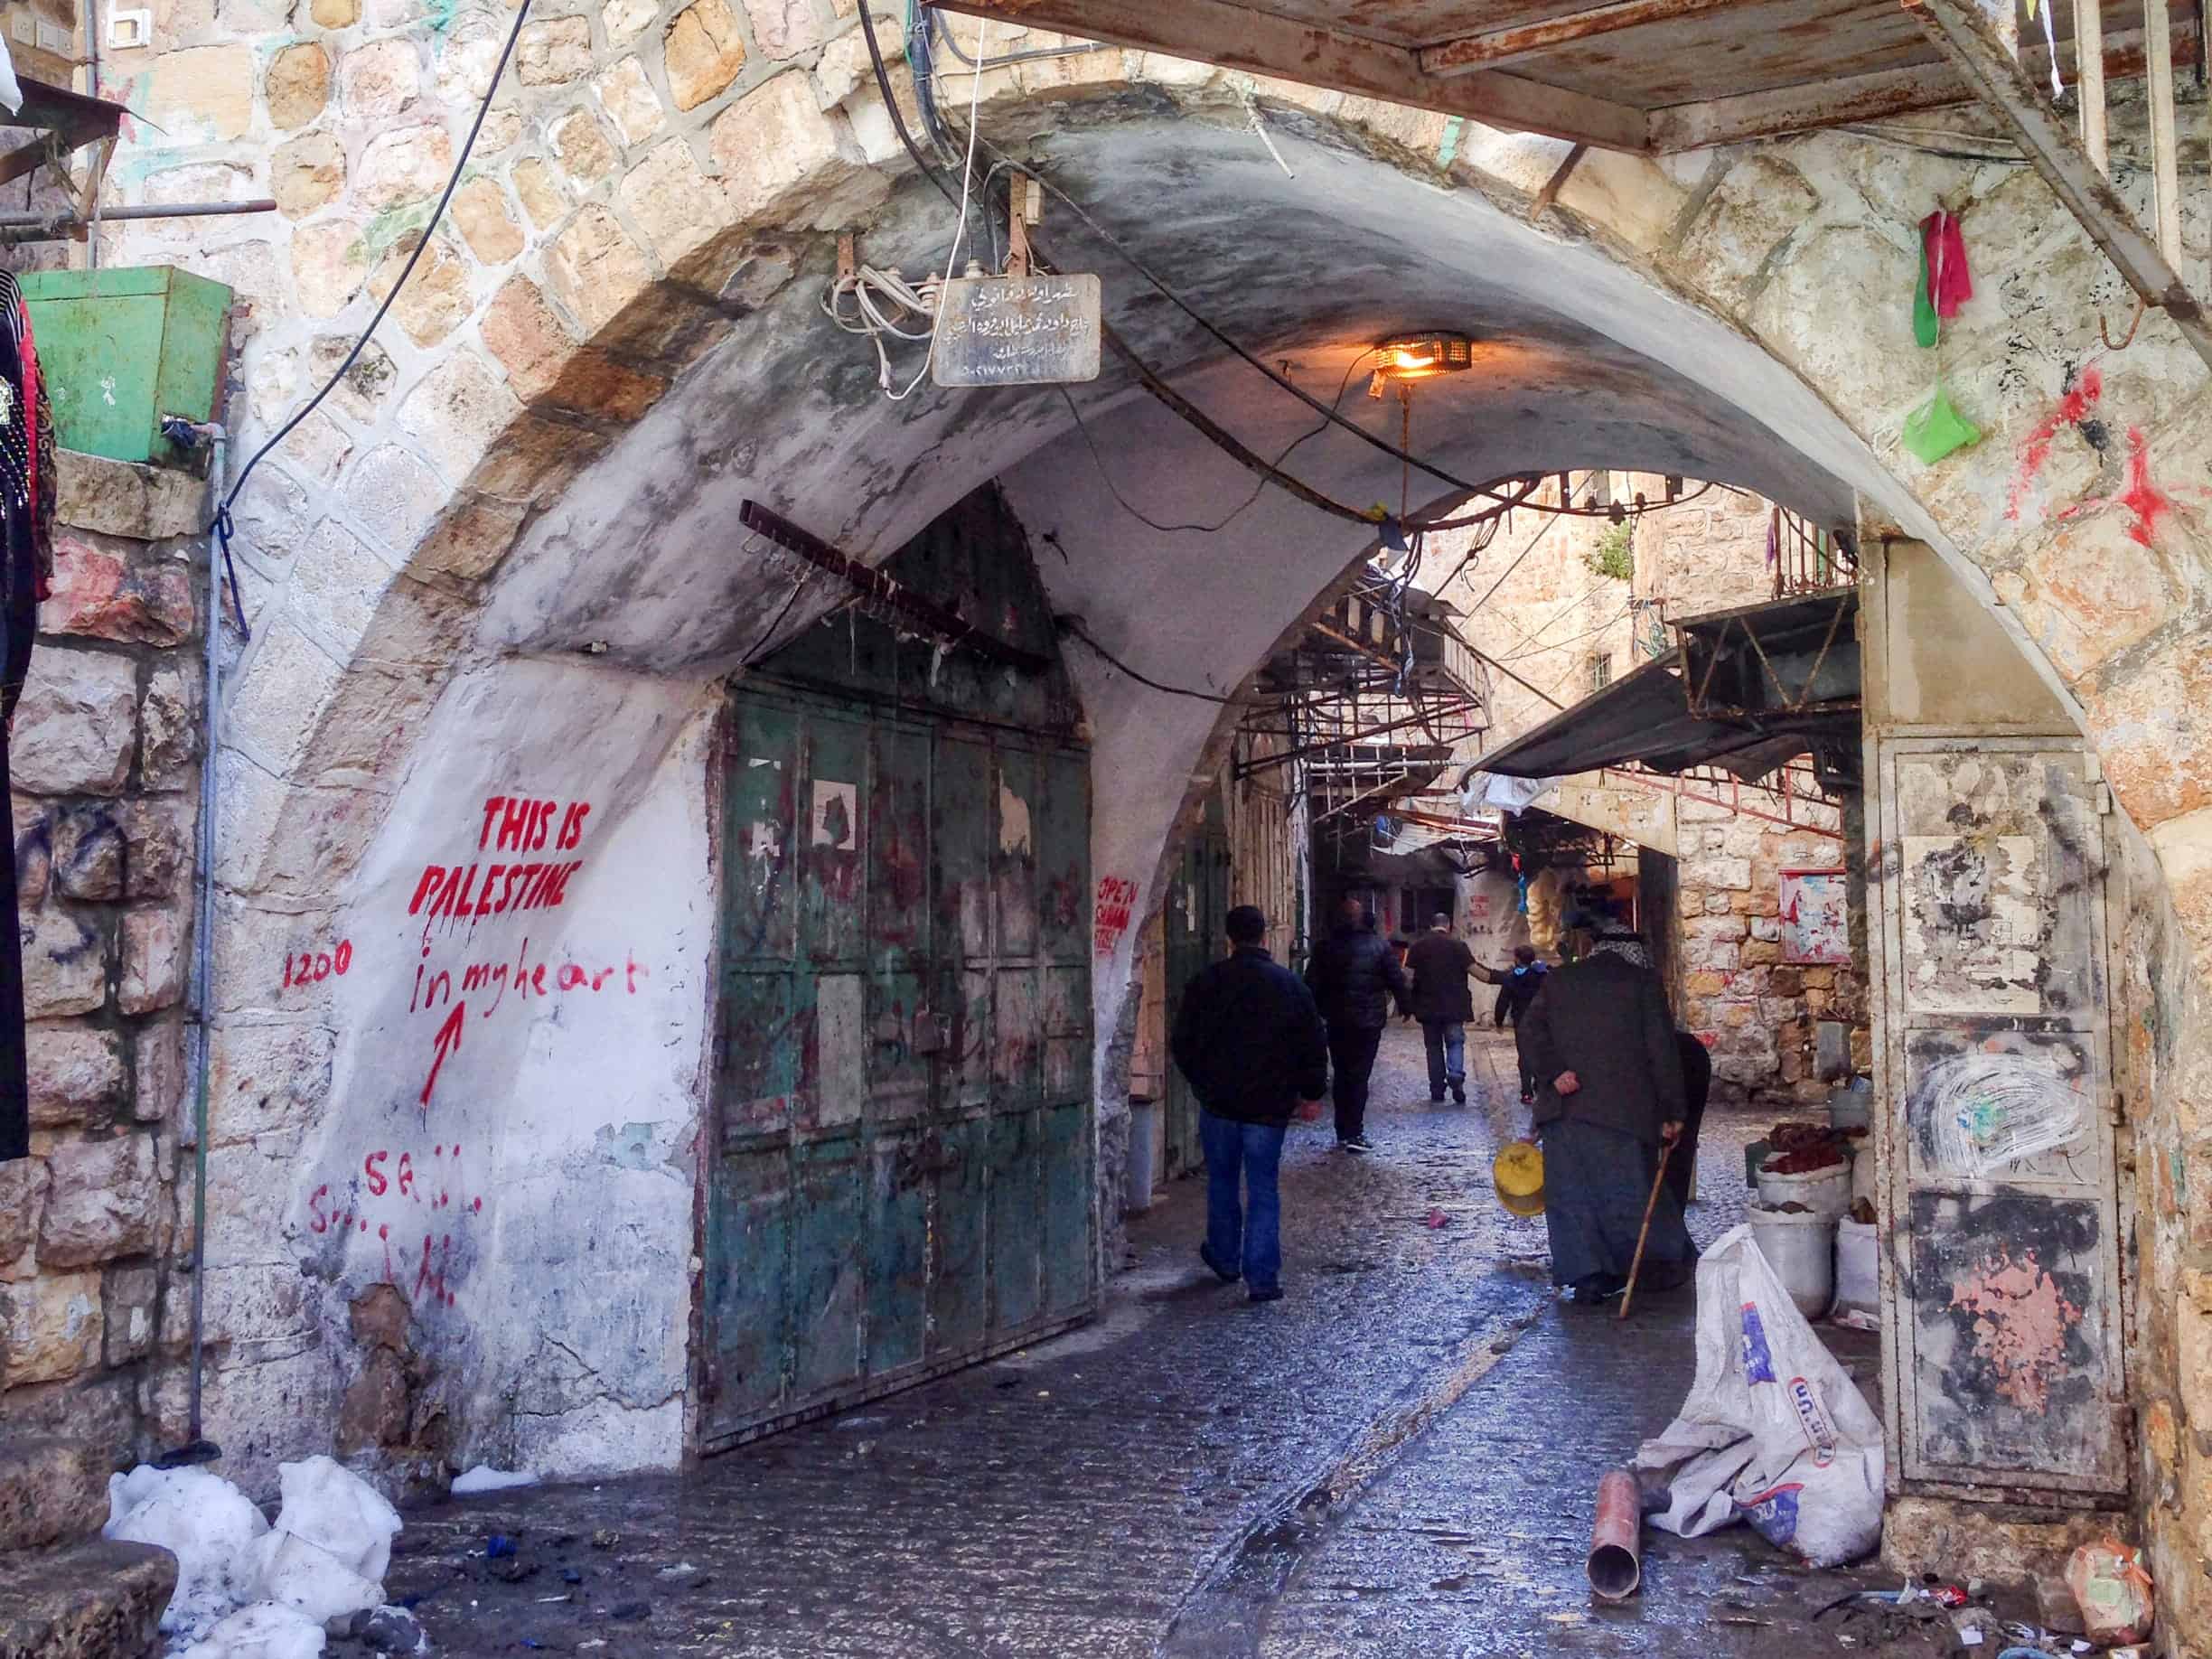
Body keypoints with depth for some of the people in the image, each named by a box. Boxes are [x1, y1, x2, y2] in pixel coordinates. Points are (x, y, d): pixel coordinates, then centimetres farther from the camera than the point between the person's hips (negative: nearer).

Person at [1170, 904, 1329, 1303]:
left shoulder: (1207, 981, -5)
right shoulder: (1291, 985, -2)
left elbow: (1182, 1043, -1)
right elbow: (1314, 1046, 1)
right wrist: (1312, 1093, 13)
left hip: (1218, 1101, 0)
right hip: (1270, 1105, 0)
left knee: (1222, 1182, 17)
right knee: (1264, 1188, 4)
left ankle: (1225, 1259, 31)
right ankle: (1262, 1277, -1)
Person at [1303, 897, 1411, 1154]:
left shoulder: (1325, 947, 0)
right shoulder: (1380, 945, -3)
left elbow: (1312, 984, 1)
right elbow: (1397, 980, -2)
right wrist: (1404, 1006, 11)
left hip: (1337, 1022, 2)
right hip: (1369, 1020, -2)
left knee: (1342, 1076, 12)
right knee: (1360, 1076, 0)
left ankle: (1343, 1133, 13)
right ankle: (1354, 1133, -7)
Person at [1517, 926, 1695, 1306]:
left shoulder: (1559, 980, 14)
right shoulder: (1643, 982, 4)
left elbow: (1532, 1025, -1)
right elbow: (1662, 1048, -1)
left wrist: (1552, 1073, -8)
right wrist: (1672, 1112, 0)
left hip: (1564, 1104, 2)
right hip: (1622, 1106, -2)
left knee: (1570, 1192, 6)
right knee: (1632, 1188, 7)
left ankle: (1586, 1274, 2)